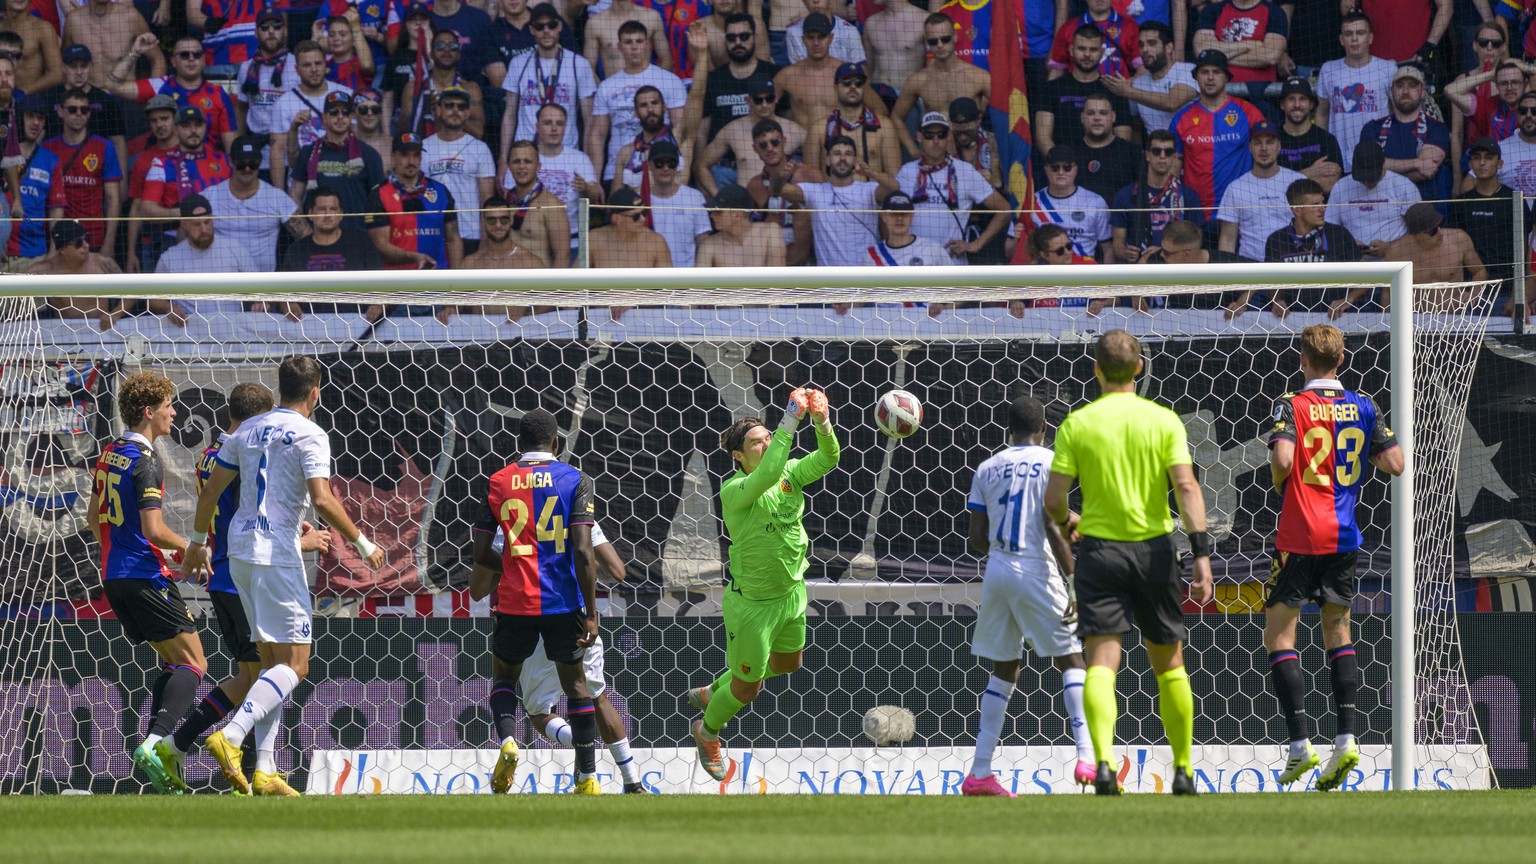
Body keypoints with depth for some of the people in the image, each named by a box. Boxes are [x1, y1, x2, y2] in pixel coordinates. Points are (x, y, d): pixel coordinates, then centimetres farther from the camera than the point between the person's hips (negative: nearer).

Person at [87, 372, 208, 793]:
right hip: (146, 577, -9)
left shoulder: (109, 455, 12)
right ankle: (154, 743, -24)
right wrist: (188, 548, -3)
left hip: (114, 575, 9)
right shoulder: (145, 461, -15)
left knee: (173, 663, 16)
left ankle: (153, 749, 5)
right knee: (192, 665, -7)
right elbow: (154, 530, -21)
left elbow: (94, 517, 23)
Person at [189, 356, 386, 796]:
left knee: (272, 662, 12)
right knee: (293, 665, -7)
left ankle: (264, 771, 5)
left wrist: (199, 541, 29)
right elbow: (322, 500, -18)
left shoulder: (248, 431, 12)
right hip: (277, 555, -8)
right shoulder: (309, 435, -8)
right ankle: (231, 735, -27)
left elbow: (210, 489, 16)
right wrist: (362, 544, -8)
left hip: (240, 553, 8)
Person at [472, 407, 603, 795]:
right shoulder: (575, 480, -2)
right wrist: (590, 613, -7)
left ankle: (507, 739, -9)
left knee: (503, 676, 20)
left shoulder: (499, 482, 4)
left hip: (515, 602, 1)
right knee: (576, 683, 14)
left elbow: (481, 554, 5)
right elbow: (583, 552, -11)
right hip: (563, 602, -1)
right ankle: (587, 778, 12)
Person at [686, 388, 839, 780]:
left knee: (787, 663, 30)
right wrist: (789, 423, -49)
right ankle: (708, 731, 40)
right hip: (752, 604, -7)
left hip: (791, 593, 7)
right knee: (747, 688, 8)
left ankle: (712, 693, 52)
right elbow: (767, 475, -46)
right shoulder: (734, 491, -27)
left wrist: (822, 424, -40)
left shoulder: (790, 474, -8)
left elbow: (827, 458, -20)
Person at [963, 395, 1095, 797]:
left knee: (1003, 669, 14)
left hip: (997, 570, 5)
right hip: (1037, 571, -5)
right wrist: (1073, 584, -11)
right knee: (1071, 659, 4)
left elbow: (975, 539, 8)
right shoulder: (1050, 462, -4)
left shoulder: (987, 469, 10)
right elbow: (1053, 527, -14)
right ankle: (1087, 756, -13)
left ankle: (979, 772, 10)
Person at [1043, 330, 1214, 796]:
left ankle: (1103, 761, -27)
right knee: (1169, 664, 15)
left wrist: (1065, 521, 20)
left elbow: (1053, 499, -3)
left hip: (1099, 548, -1)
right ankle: (1183, 769, 20)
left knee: (1101, 662, -6)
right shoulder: (1163, 420, -1)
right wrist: (1201, 552, -13)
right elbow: (1186, 486, -11)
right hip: (1153, 548, 1)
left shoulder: (1076, 424, -2)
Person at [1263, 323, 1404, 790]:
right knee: (1338, 630, 17)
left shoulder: (1291, 406, -8)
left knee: (1279, 633, 3)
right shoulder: (1363, 408, 4)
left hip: (1300, 536, -4)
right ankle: (1345, 738, 3)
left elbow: (1282, 459, -24)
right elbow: (1394, 464, 1)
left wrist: (1278, 481, -2)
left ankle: (1300, 744, -8)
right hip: (1345, 536, 4)